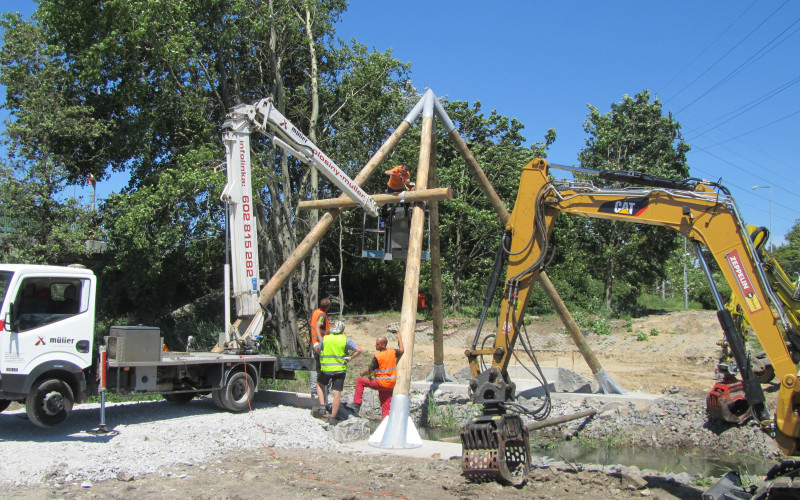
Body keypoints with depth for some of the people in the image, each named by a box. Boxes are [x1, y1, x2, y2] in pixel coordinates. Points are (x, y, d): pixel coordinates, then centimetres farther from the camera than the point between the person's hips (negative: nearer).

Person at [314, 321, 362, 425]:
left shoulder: (325, 338, 2)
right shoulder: (346, 340, -3)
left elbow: (318, 350, 16)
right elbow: (358, 350, -12)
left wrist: (315, 346, 37)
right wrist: (350, 358, 0)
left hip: (326, 369, 1)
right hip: (340, 369, -1)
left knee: (319, 384, 28)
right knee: (337, 393, 3)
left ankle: (322, 405, 14)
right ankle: (333, 417, 5)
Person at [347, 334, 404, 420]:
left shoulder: (377, 357, -17)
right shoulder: (393, 352, 0)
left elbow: (369, 371, -11)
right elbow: (401, 350, 22)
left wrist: (363, 373, 11)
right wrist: (399, 338, 34)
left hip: (381, 383, -6)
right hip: (391, 385, 6)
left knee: (360, 381, 4)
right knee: (386, 406, 12)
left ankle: (356, 404, 1)